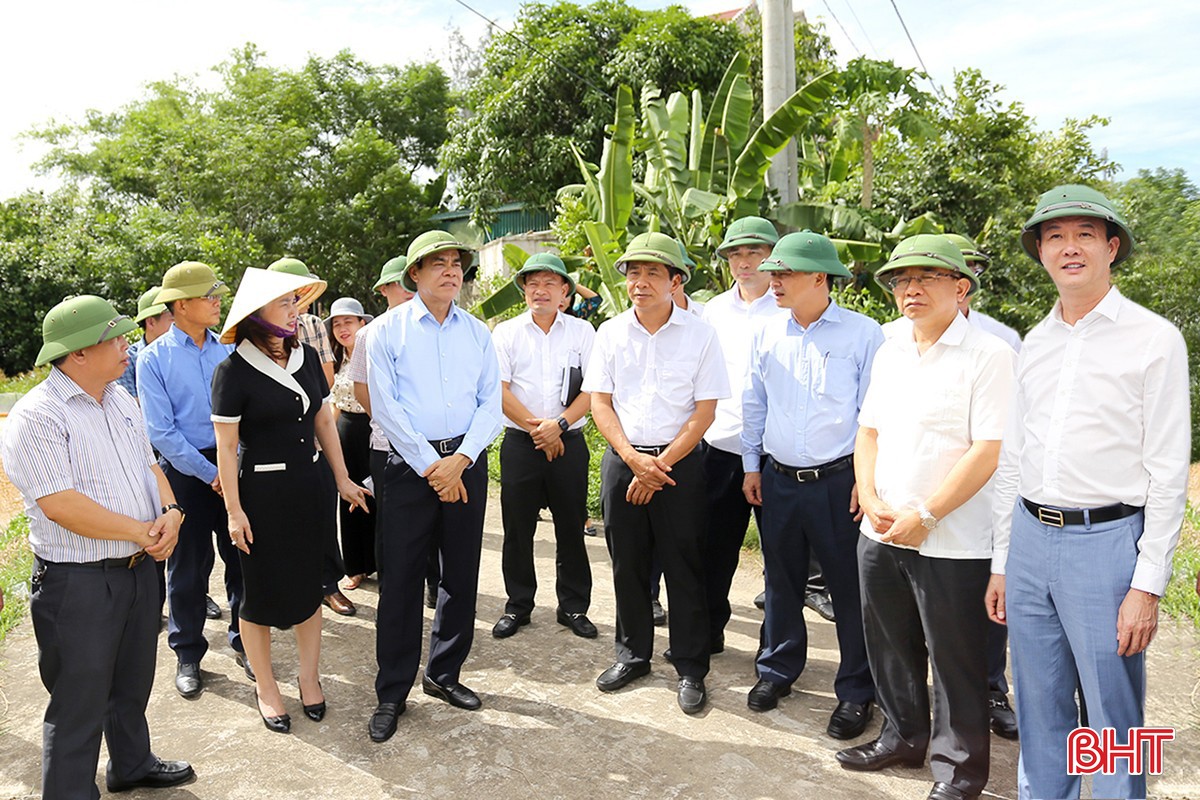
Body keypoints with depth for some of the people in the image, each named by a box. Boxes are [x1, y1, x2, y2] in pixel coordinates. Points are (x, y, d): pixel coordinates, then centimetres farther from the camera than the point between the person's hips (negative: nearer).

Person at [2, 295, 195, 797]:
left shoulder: (121, 400, 7)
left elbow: (149, 465, 12)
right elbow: (61, 506, -25)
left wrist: (169, 511, -8)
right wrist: (141, 532, -18)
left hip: (140, 568, 8)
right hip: (78, 583, -8)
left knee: (133, 683, 24)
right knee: (80, 705, 7)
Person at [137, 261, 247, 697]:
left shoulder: (228, 350, 4)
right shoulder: (154, 358, -6)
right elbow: (161, 432, -10)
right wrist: (209, 474, -13)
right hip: (186, 471, -3)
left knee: (242, 559, 10)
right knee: (188, 567, 9)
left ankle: (243, 642, 28)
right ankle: (188, 655, 26)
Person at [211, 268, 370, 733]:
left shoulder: (306, 357, 3)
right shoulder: (234, 370, -13)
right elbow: (225, 446, -11)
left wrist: (342, 480, 10)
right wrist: (234, 511, -12)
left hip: (306, 484, 5)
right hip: (260, 489, -5)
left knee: (308, 584, 13)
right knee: (262, 591, 8)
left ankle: (309, 678, 29)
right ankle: (265, 687, 26)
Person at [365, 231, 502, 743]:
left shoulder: (478, 333, 9)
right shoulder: (388, 330, 0)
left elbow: (491, 404, 4)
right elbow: (385, 407, -6)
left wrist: (459, 460, -10)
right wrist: (430, 465, -11)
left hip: (466, 463, 3)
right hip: (410, 465, -3)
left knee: (461, 575, 11)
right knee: (400, 580, 1)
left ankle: (443, 674, 29)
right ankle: (392, 693, 16)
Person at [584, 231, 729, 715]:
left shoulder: (700, 335, -3)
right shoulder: (610, 333, 4)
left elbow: (705, 411, -6)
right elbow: (600, 403, 3)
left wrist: (660, 464, -11)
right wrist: (634, 458, -9)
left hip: (680, 462, -2)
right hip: (622, 460, 3)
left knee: (683, 569, 3)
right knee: (627, 563, 11)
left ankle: (691, 669, 18)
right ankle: (633, 654, 29)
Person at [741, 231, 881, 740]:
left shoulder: (862, 334, -7)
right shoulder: (766, 335, 5)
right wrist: (751, 465, 12)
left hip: (838, 482, -4)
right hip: (777, 480, 4)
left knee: (849, 586, 6)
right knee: (781, 579, 17)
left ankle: (856, 692, 22)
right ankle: (777, 670, 35)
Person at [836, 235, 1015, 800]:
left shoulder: (989, 355, -11)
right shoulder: (889, 353, 10)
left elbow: (990, 450, -17)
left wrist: (924, 516, -17)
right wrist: (871, 500, -1)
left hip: (951, 543, -6)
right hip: (880, 534, 7)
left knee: (954, 658, 8)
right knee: (890, 646, 19)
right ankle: (903, 737, 40)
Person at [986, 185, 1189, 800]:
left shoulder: (1154, 339, -5)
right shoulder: (1035, 343, 11)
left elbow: (1168, 472, -7)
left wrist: (1147, 586, -11)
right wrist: (1001, 563, 13)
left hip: (1106, 542, -5)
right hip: (1030, 540, 5)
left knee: (1114, 721, 6)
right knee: (1039, 711, 16)